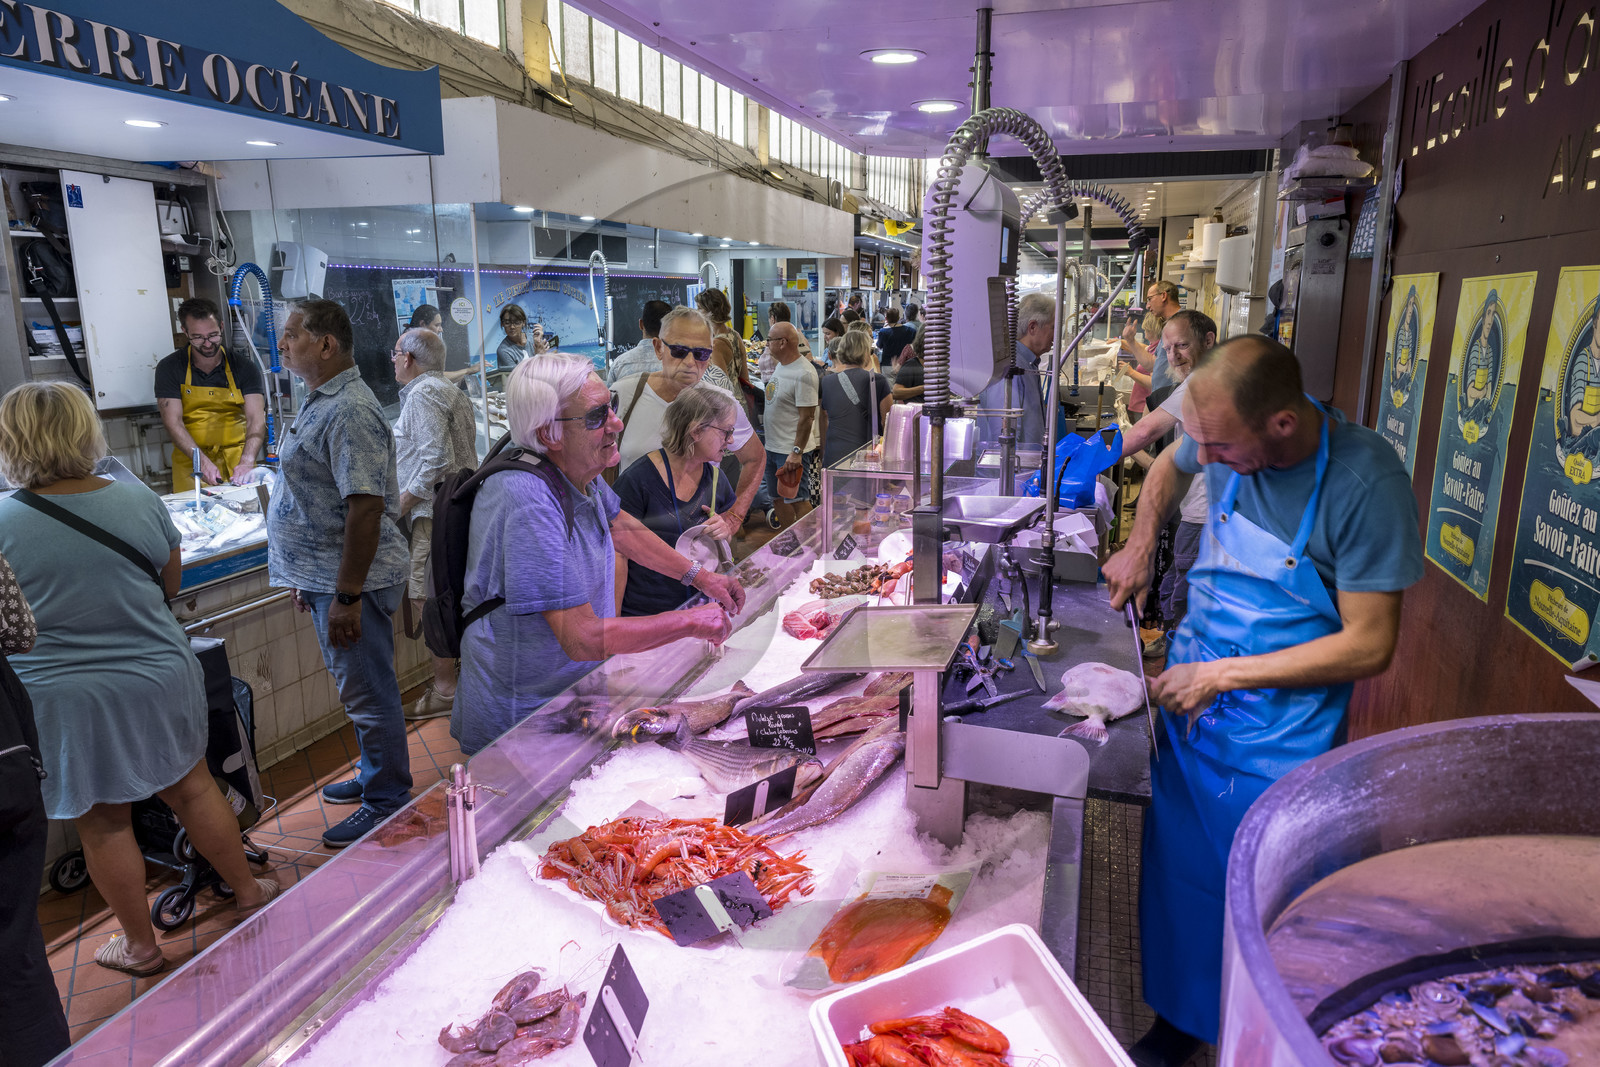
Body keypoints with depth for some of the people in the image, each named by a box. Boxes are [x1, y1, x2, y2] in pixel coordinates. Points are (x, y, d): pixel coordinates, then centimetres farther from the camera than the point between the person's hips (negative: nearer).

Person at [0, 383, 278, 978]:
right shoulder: (140, 502, -8)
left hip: (64, 700, -2)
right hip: (158, 678, 3)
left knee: (103, 822, 13)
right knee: (192, 787, 19)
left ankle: (140, 947, 27)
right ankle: (248, 891, 34)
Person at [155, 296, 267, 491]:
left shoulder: (244, 367, 2)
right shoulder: (169, 368, 3)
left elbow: (256, 419, -8)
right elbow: (172, 422, -5)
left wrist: (247, 462, -26)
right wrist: (202, 461, -22)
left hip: (237, 462, 0)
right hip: (190, 464, 0)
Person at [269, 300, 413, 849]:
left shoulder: (349, 411, -20)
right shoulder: (322, 402, 14)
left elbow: (365, 507, -25)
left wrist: (347, 596, -25)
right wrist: (310, 579, 23)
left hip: (351, 578, -10)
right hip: (324, 574, 10)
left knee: (368, 691, 2)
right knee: (360, 687, 21)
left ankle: (387, 800, 17)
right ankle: (375, 775, 37)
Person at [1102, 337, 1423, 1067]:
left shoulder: (1368, 483, -24)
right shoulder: (1224, 432, -10)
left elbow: (1368, 645, -21)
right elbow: (1169, 468, 16)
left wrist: (1223, 673, -20)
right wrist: (1140, 547, 4)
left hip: (1281, 738, -5)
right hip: (1190, 699, 5)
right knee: (1178, 877, 19)